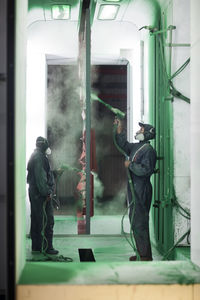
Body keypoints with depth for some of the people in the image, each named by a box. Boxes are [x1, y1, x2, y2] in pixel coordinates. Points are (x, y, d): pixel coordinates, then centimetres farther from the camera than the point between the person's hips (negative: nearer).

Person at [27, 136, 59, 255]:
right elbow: (40, 177, -21)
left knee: (36, 221, 13)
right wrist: (47, 193, -21)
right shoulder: (39, 158, -15)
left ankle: (36, 246, 20)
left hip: (34, 194, 11)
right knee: (47, 221, -7)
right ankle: (47, 247, -5)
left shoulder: (35, 156, 18)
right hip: (41, 195, -11)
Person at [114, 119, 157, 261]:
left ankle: (146, 255, -2)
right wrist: (119, 129, 22)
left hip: (141, 190, -10)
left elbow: (146, 170, -25)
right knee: (135, 221, 14)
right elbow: (123, 144, 29)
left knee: (139, 223, -8)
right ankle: (141, 253, 23)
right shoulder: (136, 147, 13)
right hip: (133, 189, 10)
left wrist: (130, 165, -15)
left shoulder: (149, 150, -15)